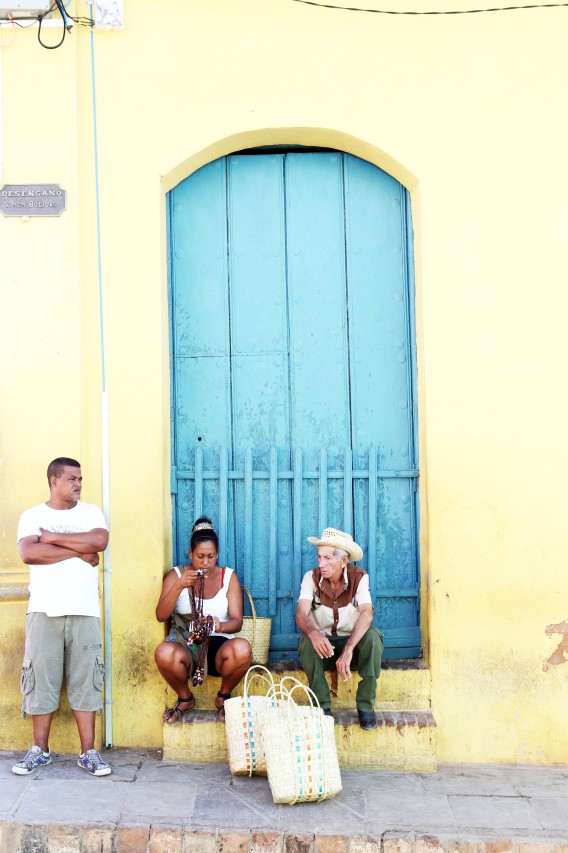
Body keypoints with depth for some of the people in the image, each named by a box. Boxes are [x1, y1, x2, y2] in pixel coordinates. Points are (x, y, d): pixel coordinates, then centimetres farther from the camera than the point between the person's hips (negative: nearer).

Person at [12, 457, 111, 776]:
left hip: (84, 611, 1)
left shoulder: (91, 512, 9)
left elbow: (100, 540, -11)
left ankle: (89, 752, 8)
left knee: (85, 680, 2)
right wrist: (78, 552, -11)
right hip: (44, 610, 0)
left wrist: (53, 538, -7)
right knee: (41, 678, 3)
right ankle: (40, 750, 16)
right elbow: (29, 553, -13)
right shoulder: (32, 516, 5)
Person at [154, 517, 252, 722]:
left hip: (218, 645, 0)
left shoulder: (229, 577, 6)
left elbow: (237, 621, -3)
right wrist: (179, 586, -21)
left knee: (242, 649, -35)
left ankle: (223, 697, -2)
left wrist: (219, 626, -27)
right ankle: (185, 699, -3)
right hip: (185, 645, 0)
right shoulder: (176, 575, 5)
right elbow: (161, 616, -6)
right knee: (164, 652, -37)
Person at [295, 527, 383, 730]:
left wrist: (348, 650, -44)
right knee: (307, 641, -31)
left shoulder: (359, 578, -13)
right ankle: (322, 706, -18)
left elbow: (366, 614, -29)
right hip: (324, 644, 1)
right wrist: (313, 633, -47)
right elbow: (301, 614, -22)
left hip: (353, 643, -1)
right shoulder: (311, 578, -9)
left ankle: (366, 706, -18)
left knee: (372, 636, -31)